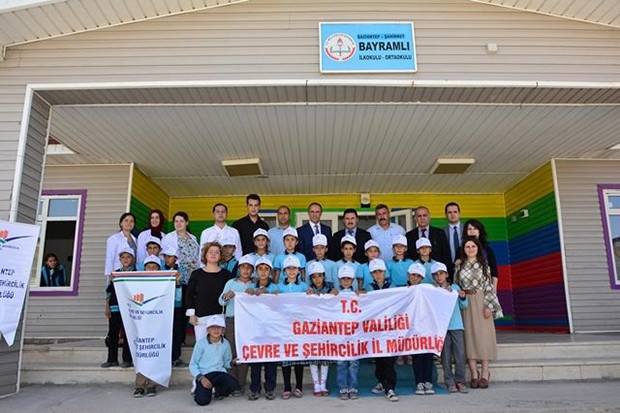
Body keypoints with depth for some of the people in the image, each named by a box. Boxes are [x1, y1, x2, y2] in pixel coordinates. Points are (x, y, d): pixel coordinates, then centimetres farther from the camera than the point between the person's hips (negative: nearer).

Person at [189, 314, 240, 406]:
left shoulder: (225, 343, 5)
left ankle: (219, 391, 8)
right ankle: (199, 391, 12)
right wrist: (201, 378, -15)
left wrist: (232, 362, -11)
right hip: (203, 374, -3)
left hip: (219, 373, 3)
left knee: (234, 384, -27)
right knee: (203, 401, -25)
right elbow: (193, 364, -1)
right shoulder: (201, 343, -5)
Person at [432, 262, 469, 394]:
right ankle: (450, 382, 12)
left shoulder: (455, 287, 9)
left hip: (456, 325, 2)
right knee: (446, 357, 3)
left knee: (460, 355, 1)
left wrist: (463, 297, -10)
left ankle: (460, 381, 13)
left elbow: (464, 305, 10)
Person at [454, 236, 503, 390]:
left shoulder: (484, 265, 4)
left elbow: (489, 287, 0)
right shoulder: (459, 266, 9)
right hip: (465, 304, 2)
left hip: (480, 303, -1)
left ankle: (485, 374, 4)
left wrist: (488, 306, -8)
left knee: (483, 336, -3)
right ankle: (474, 374, 5)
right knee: (469, 336, -1)